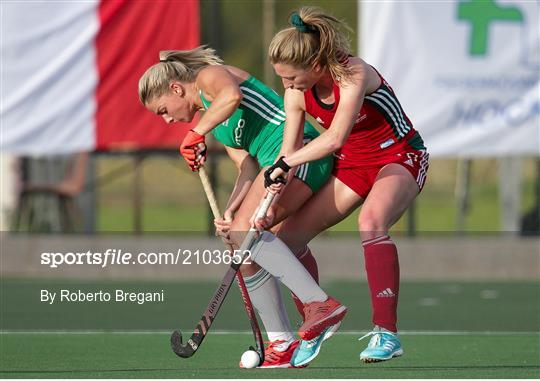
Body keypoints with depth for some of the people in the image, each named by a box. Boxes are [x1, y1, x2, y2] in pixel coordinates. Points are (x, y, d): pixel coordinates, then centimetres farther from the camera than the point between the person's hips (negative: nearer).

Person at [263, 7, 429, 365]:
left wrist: (287, 163, -35)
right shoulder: (297, 93, -8)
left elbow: (335, 138, -39)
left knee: (371, 221, -37)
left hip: (399, 158, -7)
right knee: (289, 236, -3)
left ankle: (387, 332, -38)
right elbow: (288, 154, -5)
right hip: (352, 164, 7)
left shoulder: (353, 74, -28)